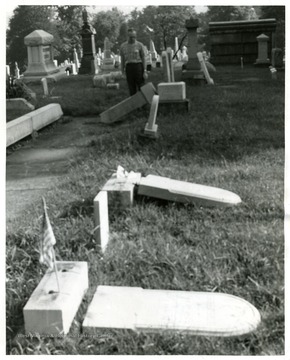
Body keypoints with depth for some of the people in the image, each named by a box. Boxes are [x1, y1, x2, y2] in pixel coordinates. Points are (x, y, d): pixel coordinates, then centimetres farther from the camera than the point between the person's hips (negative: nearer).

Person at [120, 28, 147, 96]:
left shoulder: (139, 45, -1)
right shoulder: (123, 46, 7)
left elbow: (143, 58, 0)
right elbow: (122, 59, 13)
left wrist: (145, 71, -7)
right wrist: (122, 71, 11)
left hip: (138, 67, -2)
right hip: (129, 67, 2)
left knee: (141, 88, -2)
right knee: (132, 89, 4)